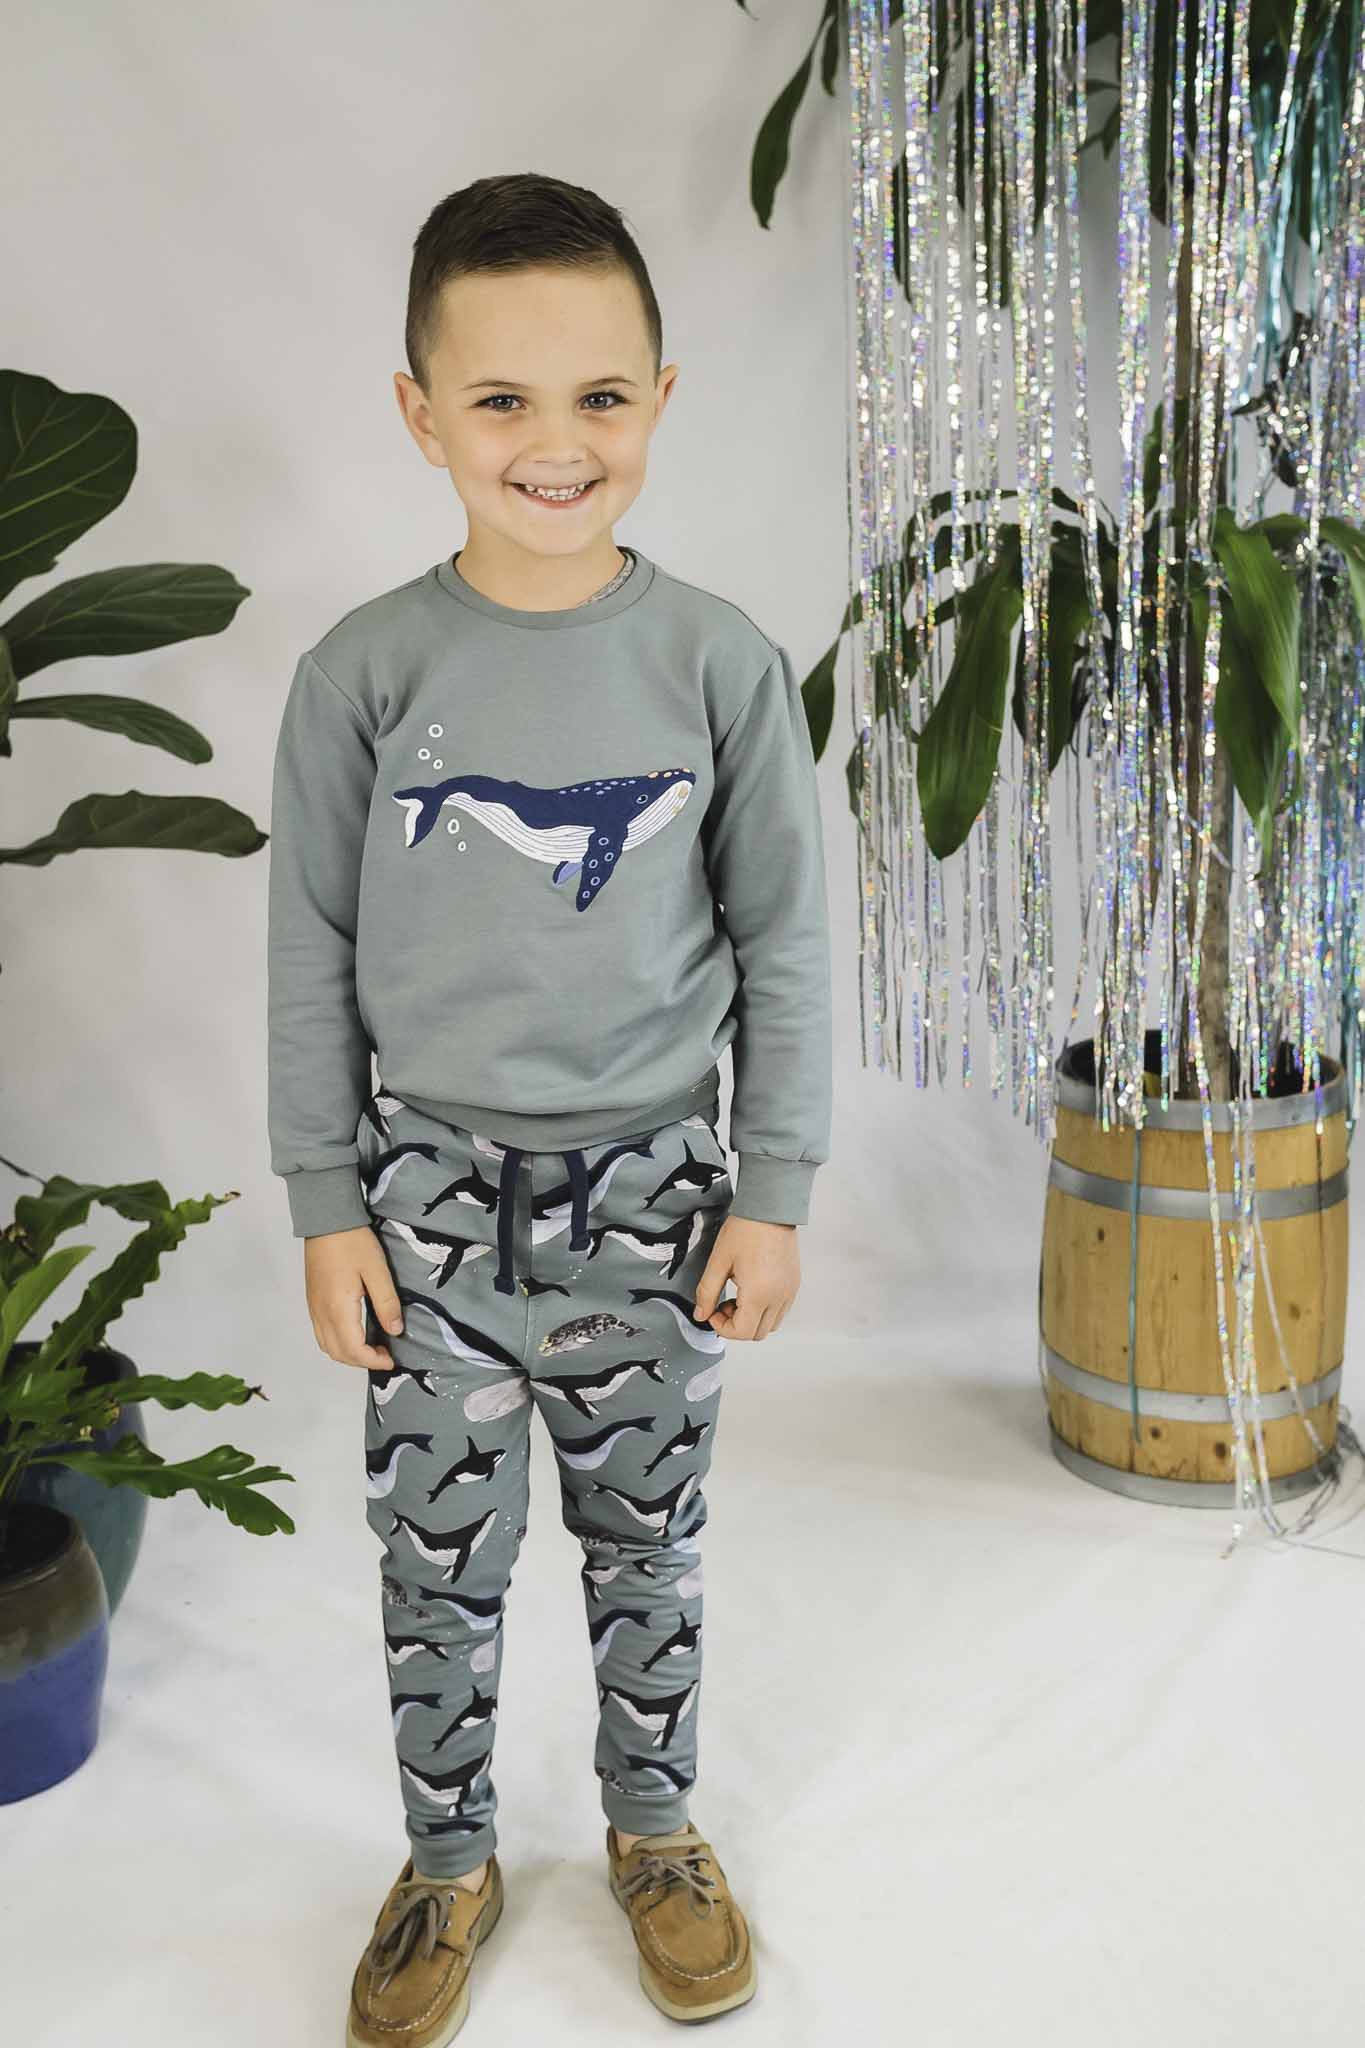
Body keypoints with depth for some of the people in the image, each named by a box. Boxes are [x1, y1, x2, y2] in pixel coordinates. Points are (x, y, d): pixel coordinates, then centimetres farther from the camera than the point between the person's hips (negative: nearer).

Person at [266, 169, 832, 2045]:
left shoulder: (721, 664, -7)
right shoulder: (362, 674, -7)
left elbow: (785, 945, 0)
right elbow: (314, 958, -1)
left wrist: (774, 1196, 0)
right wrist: (327, 1207, -1)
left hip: (652, 1184, 0)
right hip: (435, 1186, 0)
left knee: (647, 1535, 15)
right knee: (441, 1553, 10)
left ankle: (654, 1824, 38)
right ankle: (451, 1857, 32)